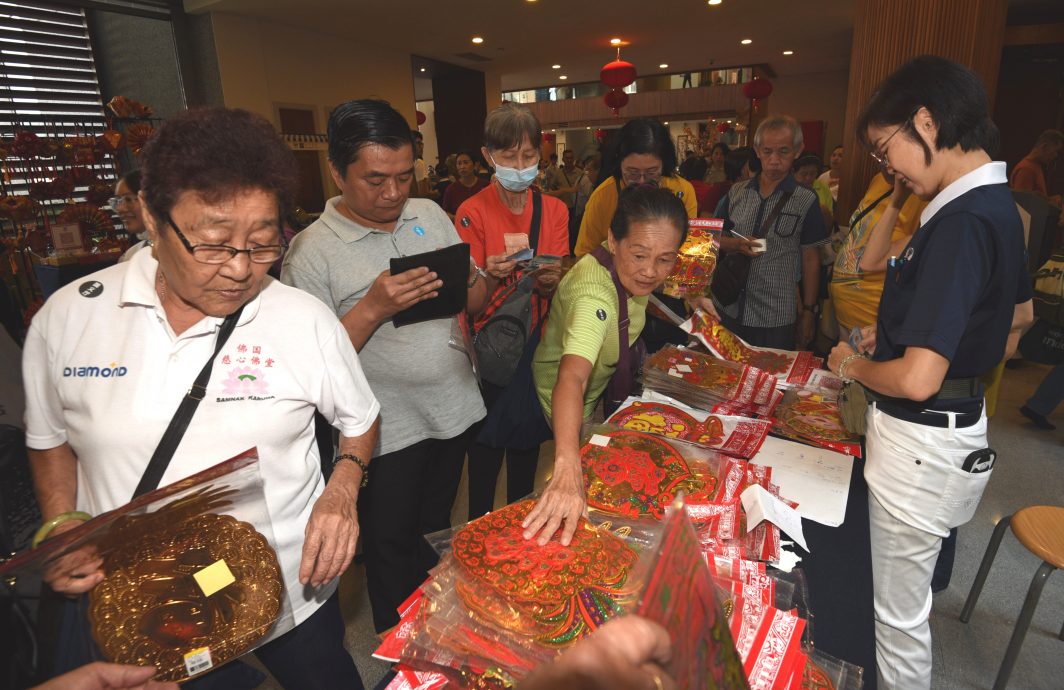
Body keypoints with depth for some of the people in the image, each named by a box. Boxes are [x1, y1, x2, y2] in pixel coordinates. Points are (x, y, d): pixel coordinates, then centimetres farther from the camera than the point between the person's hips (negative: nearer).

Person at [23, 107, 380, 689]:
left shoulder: (306, 320, -14)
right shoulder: (66, 319, -9)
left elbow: (359, 421, 0)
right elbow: (51, 439, 8)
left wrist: (342, 490, -17)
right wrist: (62, 523, -8)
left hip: (293, 593, 0)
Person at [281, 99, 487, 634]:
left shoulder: (430, 215, 3)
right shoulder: (312, 252, -14)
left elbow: (478, 296, 7)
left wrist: (458, 288, -15)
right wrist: (372, 308, -28)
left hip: (455, 408, 5)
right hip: (387, 432, -5)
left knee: (436, 529, 25)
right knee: (392, 549, 14)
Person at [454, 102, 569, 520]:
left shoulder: (554, 210, 3)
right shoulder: (472, 213, -8)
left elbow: (555, 289, -1)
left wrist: (548, 281, -24)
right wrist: (491, 277, -31)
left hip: (535, 342, 4)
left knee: (527, 440, 16)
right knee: (487, 442, 5)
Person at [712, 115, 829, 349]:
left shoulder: (806, 202, -2)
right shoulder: (736, 193, 5)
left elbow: (811, 260, 1)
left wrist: (808, 311, 0)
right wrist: (735, 245, -11)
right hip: (729, 310, 3)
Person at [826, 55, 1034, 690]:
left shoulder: (962, 222, -26)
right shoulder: (998, 205, 5)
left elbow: (917, 379, -30)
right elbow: (1019, 315, 21)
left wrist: (852, 365, -10)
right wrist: (900, 330, 15)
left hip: (922, 441, -10)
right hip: (961, 420, 10)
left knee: (900, 613, 11)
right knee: (907, 596, 29)